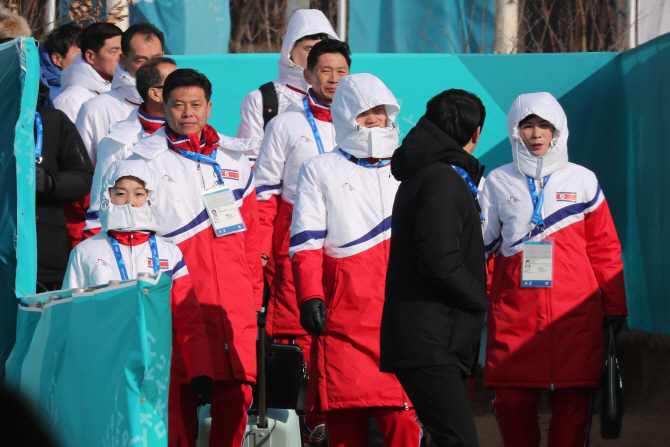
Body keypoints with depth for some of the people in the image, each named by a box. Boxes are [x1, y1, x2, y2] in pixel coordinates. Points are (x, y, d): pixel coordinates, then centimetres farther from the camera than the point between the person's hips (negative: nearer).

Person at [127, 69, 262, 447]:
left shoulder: (236, 159, 15)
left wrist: (255, 294, 14)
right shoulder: (144, 160, 4)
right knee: (179, 394, -5)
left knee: (236, 393, -2)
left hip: (234, 301, 3)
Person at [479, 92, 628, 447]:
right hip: (513, 309, 1)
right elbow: (482, 246, 15)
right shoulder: (498, 182, 12)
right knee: (511, 402, -5)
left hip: (574, 312, -1)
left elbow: (605, 249, 12)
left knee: (572, 403, -5)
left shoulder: (582, 181, 10)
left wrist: (614, 308, 10)